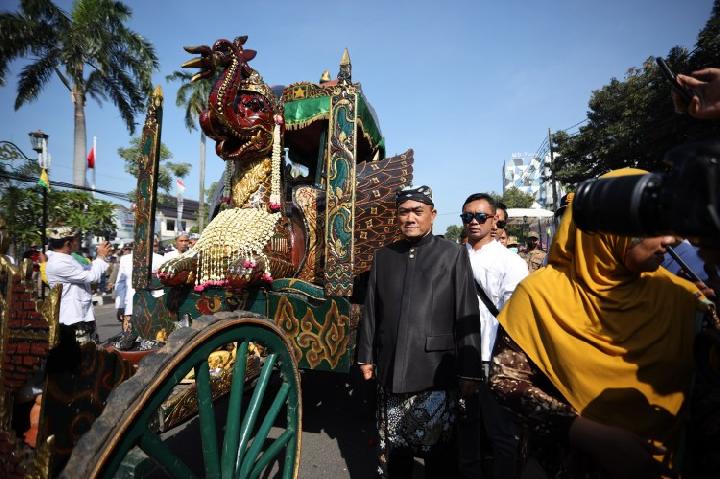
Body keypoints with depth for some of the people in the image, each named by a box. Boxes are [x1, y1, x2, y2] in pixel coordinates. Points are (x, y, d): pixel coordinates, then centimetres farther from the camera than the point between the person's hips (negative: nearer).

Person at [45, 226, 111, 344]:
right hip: (74, 319, -10)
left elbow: (86, 271, 24)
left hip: (84, 315, 10)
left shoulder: (66, 258, 11)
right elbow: (91, 277, -21)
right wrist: (100, 257, -8)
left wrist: (98, 257, 13)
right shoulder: (58, 263, -21)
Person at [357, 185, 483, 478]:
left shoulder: (453, 255, 0)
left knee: (438, 451, 8)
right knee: (391, 449, 16)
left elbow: (466, 317, -4)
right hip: (389, 371, 3)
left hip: (435, 374, -3)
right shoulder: (383, 256, 10)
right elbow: (371, 311, 11)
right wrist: (366, 355, 11)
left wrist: (469, 371, -5)